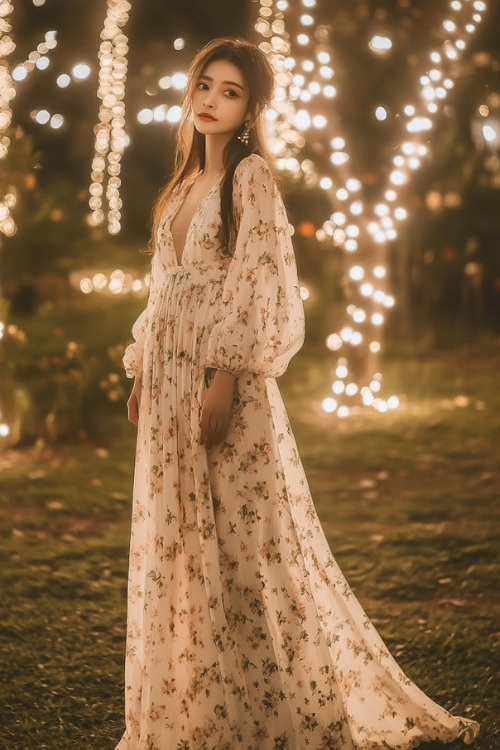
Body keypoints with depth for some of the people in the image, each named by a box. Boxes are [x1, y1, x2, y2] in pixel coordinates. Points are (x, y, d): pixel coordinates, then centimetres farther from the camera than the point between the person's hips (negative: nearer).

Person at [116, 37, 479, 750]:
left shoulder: (250, 175, -6)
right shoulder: (186, 183, 16)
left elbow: (257, 285, -14)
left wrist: (226, 380, -21)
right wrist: (141, 375, 14)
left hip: (223, 374, -8)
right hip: (170, 382, 8)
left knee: (243, 539, -4)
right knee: (178, 543, 10)